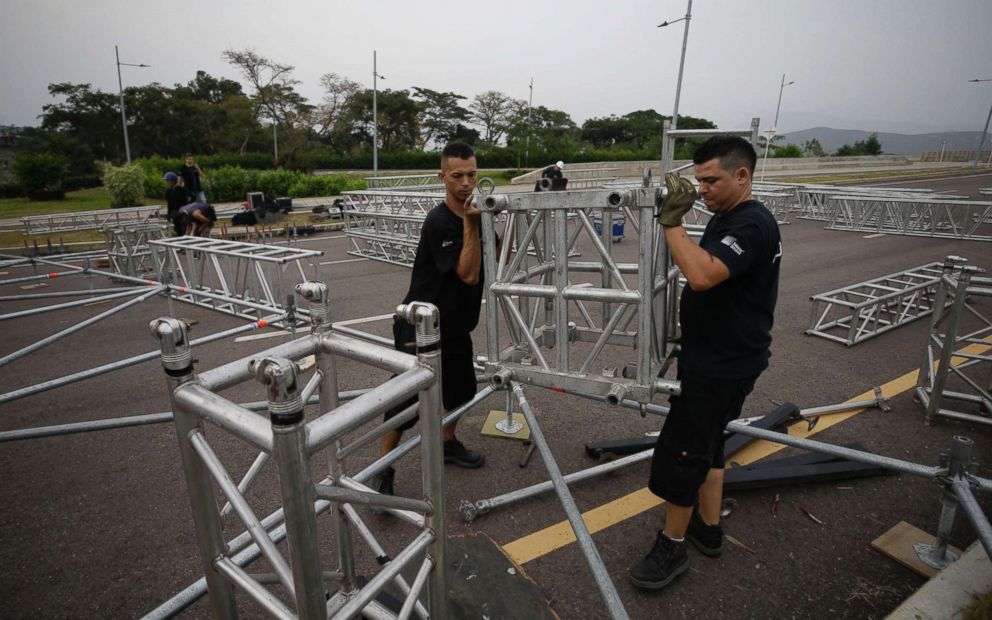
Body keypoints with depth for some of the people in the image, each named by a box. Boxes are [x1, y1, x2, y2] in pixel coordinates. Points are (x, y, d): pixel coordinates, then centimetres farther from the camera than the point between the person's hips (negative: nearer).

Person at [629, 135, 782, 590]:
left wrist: (671, 221, -31)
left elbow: (702, 275, -37)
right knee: (704, 443, 20)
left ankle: (672, 547, 17)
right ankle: (708, 529, 37)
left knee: (680, 451, -1)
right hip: (709, 358, 10)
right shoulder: (724, 218, 10)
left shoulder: (752, 225, -21)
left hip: (724, 367, -10)